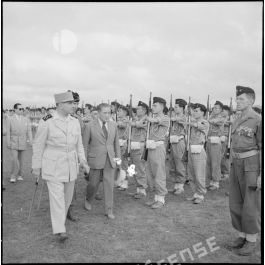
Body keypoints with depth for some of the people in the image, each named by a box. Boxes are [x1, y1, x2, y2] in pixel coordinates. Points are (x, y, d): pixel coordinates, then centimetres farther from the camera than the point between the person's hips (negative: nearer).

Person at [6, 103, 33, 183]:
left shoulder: (26, 120, 3)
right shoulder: (10, 119, -2)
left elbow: (29, 131, -2)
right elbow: (8, 132, -3)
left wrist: (30, 141, -16)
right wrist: (8, 143, -8)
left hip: (23, 143, 2)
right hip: (13, 143, -2)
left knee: (21, 160, 8)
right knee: (15, 160, -12)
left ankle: (19, 175, 22)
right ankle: (13, 176, 2)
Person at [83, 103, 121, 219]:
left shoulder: (113, 125, 4)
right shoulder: (90, 126, -7)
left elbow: (116, 142, 13)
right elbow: (85, 145, -4)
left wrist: (118, 156, 6)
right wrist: (84, 162, -6)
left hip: (110, 160, 3)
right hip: (95, 160, -2)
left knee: (109, 184, 1)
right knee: (93, 183, 10)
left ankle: (109, 210, 12)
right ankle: (88, 199, 41)